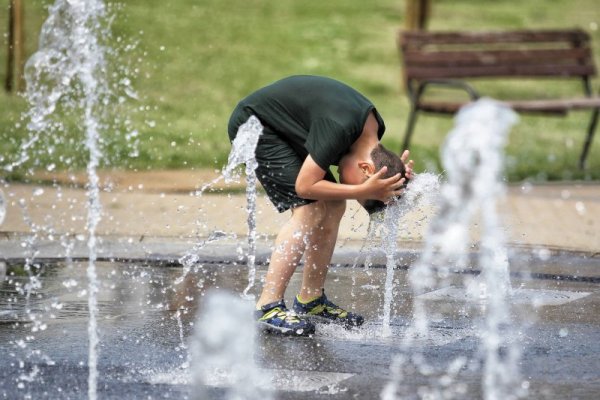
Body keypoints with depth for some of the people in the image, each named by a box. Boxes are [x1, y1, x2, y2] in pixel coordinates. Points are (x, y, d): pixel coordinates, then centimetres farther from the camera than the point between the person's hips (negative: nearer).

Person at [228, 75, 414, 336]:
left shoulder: (374, 127, -6)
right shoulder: (339, 128, -33)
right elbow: (304, 185, -28)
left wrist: (398, 177, -15)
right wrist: (364, 191, -30)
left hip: (282, 129, 9)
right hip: (253, 123, -9)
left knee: (333, 207, 3)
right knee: (310, 209, -19)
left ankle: (310, 301, 10)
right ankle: (267, 307, -21)